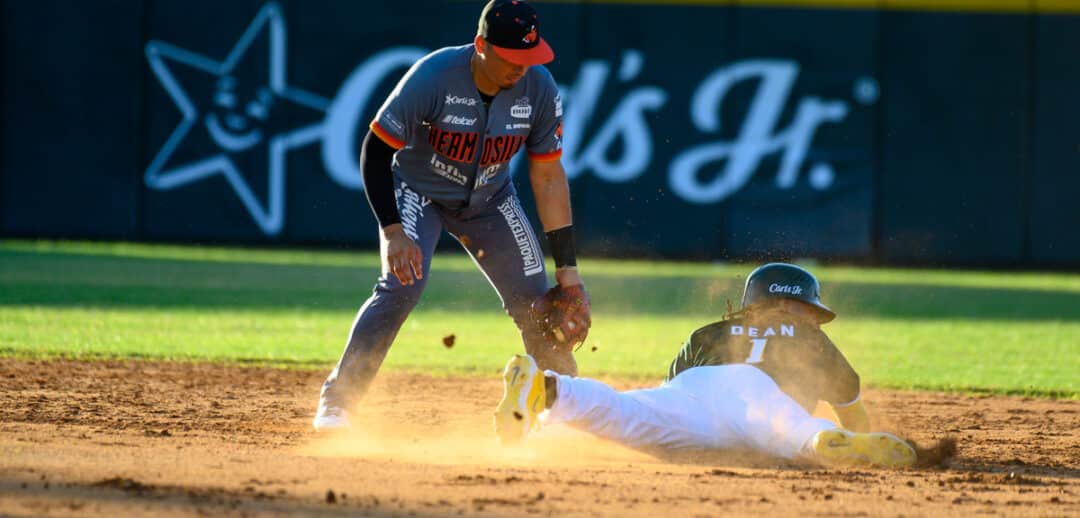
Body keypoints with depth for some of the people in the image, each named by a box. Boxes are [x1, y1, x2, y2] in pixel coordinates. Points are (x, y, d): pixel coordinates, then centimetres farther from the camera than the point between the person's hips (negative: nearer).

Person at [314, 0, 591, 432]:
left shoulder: (539, 89, -20)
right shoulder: (434, 77, -31)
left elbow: (548, 177, -10)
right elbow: (375, 151, -25)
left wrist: (567, 269, -11)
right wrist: (392, 231, -34)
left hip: (490, 200, 4)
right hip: (418, 192, -4)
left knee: (536, 301, -2)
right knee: (403, 283, -25)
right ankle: (336, 401, -17)